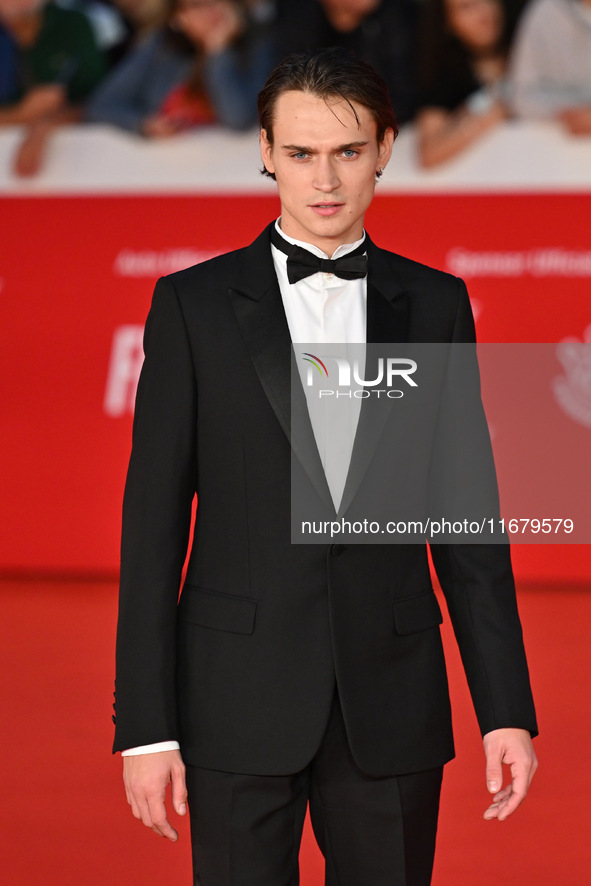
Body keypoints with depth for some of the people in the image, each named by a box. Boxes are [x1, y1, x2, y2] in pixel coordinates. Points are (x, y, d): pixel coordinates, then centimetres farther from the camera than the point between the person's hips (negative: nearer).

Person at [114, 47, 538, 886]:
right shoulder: (194, 305, 1)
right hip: (239, 704, -2)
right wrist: (146, 725, -6)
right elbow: (153, 524, -1)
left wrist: (508, 709, 2)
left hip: (392, 703, 2)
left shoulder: (435, 305, 7)